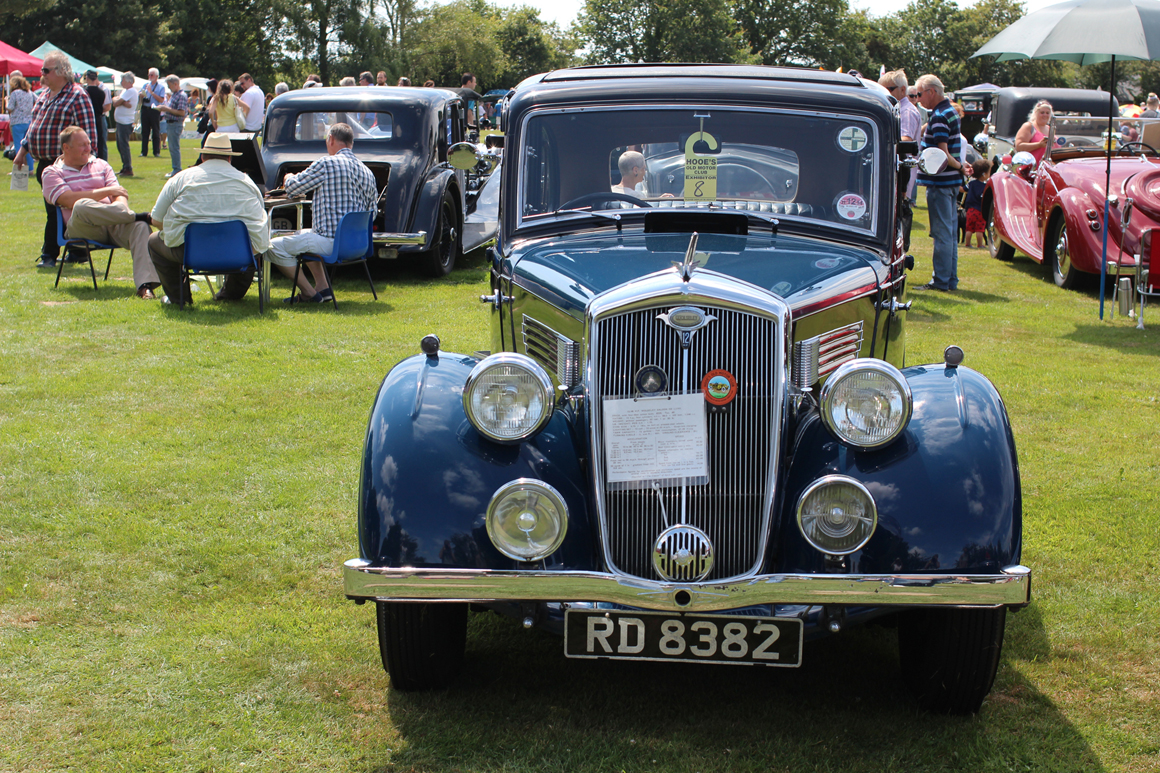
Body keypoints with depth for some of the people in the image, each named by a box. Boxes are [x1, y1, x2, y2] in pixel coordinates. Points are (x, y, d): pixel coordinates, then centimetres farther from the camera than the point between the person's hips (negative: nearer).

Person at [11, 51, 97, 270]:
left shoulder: (77, 96, -11)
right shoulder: (45, 94, 16)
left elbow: (87, 132, -15)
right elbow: (34, 124, 25)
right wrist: (23, 149, 20)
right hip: (44, 163, 8)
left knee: (56, 212, -5)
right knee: (53, 210, 14)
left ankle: (50, 255, -1)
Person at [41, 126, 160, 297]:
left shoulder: (101, 165, 26)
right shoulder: (52, 173, 13)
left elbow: (120, 194, 13)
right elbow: (69, 200, -6)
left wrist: (120, 203, -13)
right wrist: (106, 192, -2)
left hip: (113, 223, 3)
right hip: (82, 228, -3)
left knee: (140, 227, -31)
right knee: (82, 206, -39)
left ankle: (145, 285, -46)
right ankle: (135, 215, -27)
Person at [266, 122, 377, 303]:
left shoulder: (327, 163, -12)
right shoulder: (368, 172, 9)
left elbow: (292, 188, -5)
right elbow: (371, 211, 15)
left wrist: (288, 178, 19)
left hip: (331, 242, -9)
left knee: (274, 247, -1)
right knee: (304, 235, 34)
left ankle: (310, 293, 1)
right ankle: (322, 287, 21)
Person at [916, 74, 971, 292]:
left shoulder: (939, 116, -16)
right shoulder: (950, 111, 16)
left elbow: (942, 154, -21)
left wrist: (959, 167, -10)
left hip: (940, 182, -10)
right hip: (951, 181, 10)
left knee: (942, 233, -6)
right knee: (950, 231, 12)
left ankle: (940, 281, -3)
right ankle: (950, 280, 17)